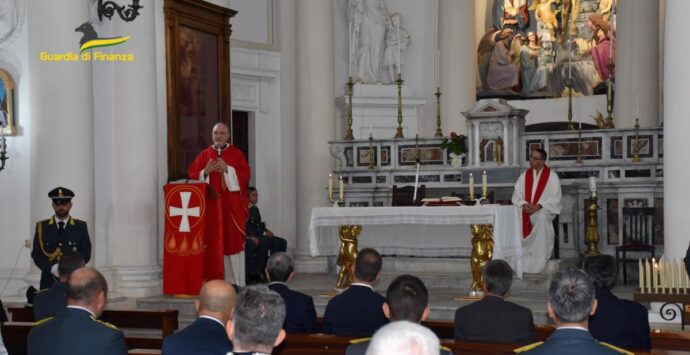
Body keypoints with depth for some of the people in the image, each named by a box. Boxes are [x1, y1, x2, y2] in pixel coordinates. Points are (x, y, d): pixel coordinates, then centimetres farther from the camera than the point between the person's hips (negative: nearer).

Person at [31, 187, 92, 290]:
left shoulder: (80, 227, 8)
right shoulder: (42, 227, 9)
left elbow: (86, 254, 5)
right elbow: (36, 254, 5)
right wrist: (52, 268, -13)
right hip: (49, 282, 0)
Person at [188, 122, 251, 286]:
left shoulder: (237, 154, 6)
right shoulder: (204, 155, 11)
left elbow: (245, 175, -5)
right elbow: (192, 175, 6)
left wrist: (227, 169, -14)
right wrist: (206, 172, -10)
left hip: (231, 205, -2)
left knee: (233, 240, -4)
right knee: (213, 242, 0)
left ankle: (236, 283, -1)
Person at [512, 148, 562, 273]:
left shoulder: (552, 176, 2)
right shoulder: (524, 176, 14)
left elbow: (555, 198, -6)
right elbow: (516, 195, 9)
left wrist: (539, 206, -19)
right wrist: (523, 205, -13)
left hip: (544, 211, -4)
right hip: (526, 210, 4)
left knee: (541, 217, -38)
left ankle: (538, 261, -32)